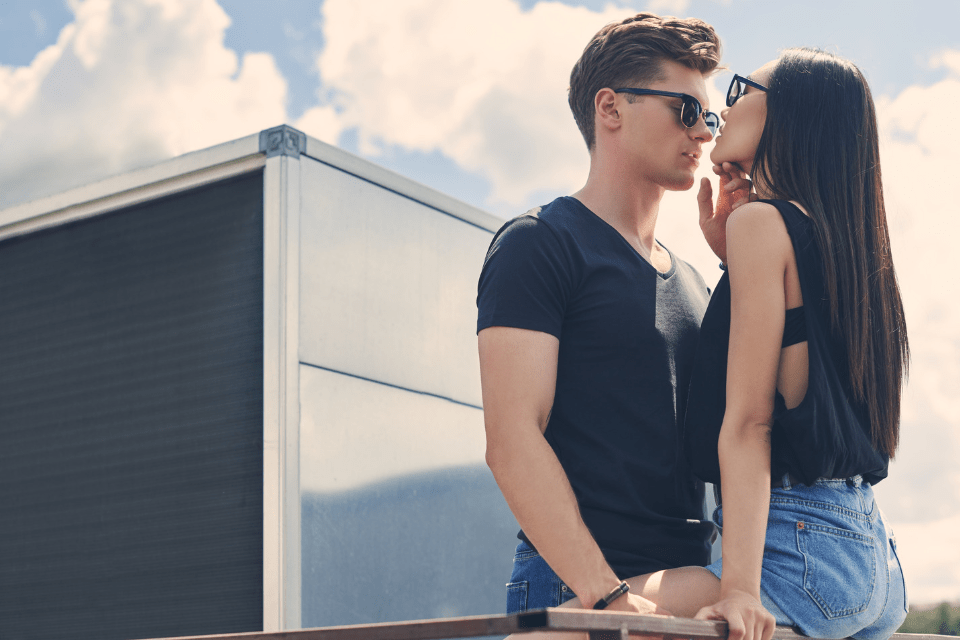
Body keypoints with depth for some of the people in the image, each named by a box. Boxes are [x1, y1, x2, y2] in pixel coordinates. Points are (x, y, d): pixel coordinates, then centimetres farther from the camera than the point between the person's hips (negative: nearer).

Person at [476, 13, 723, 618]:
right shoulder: (538, 244, -4)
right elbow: (512, 441, -15)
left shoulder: (691, 281, 20)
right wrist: (609, 596, -23)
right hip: (576, 590, -7)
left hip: (691, 586, 7)